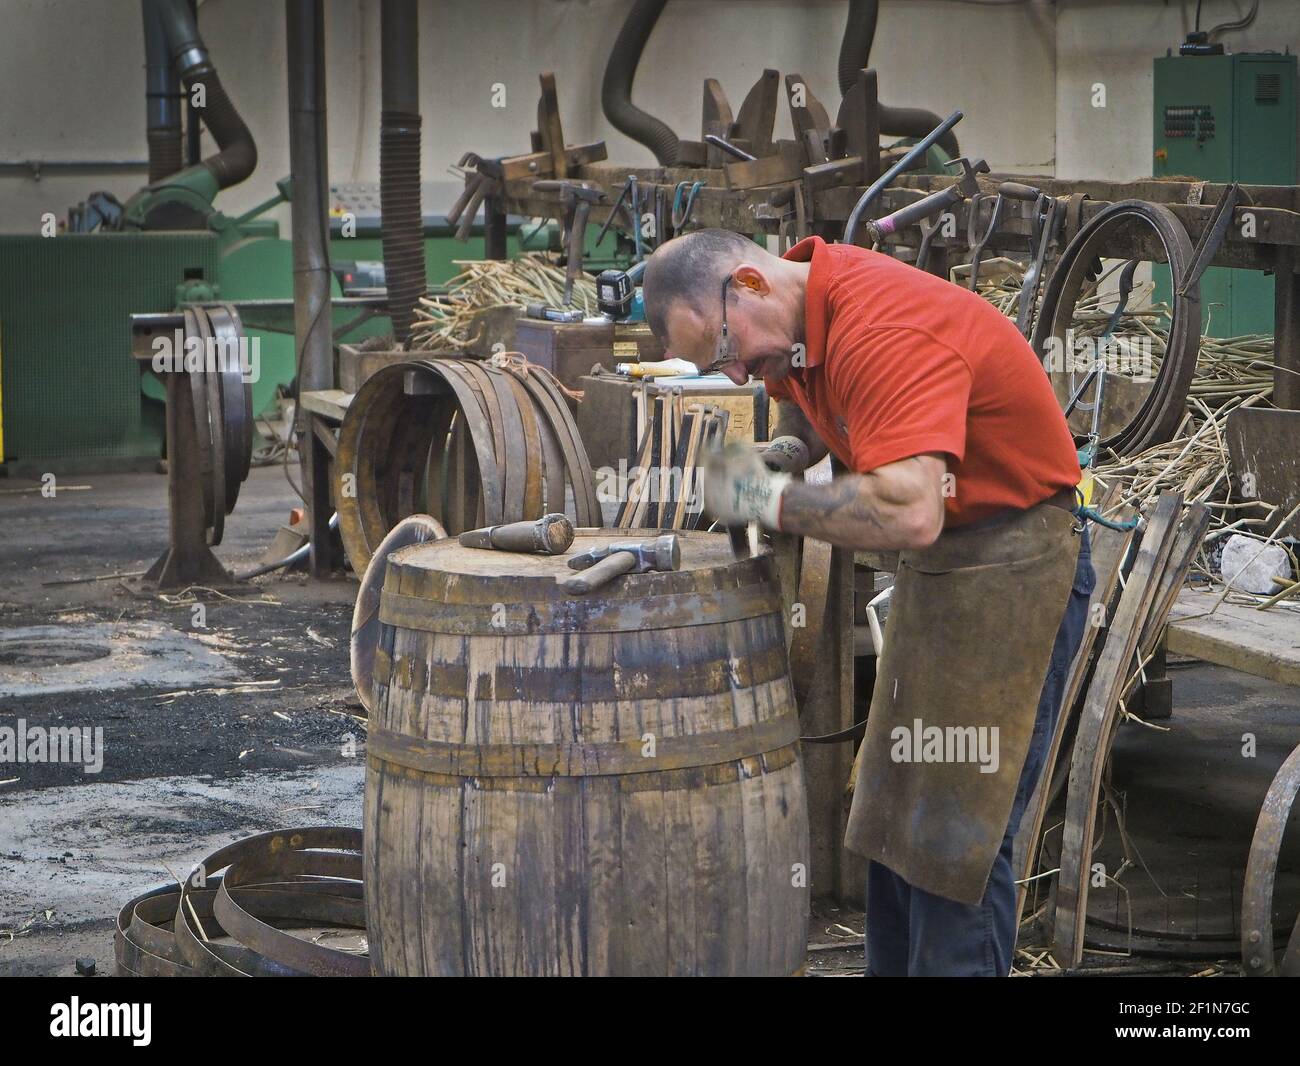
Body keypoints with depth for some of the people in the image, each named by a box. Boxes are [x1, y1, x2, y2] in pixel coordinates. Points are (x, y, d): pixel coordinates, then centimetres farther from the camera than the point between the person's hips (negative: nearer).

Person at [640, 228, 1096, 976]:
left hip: (1013, 568, -10)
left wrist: (771, 499, -25)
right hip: (936, 568, 10)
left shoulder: (884, 334, -28)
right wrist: (788, 451, 2)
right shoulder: (798, 309, 1)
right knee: (893, 821, 15)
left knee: (956, 842, -10)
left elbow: (910, 513, -39)